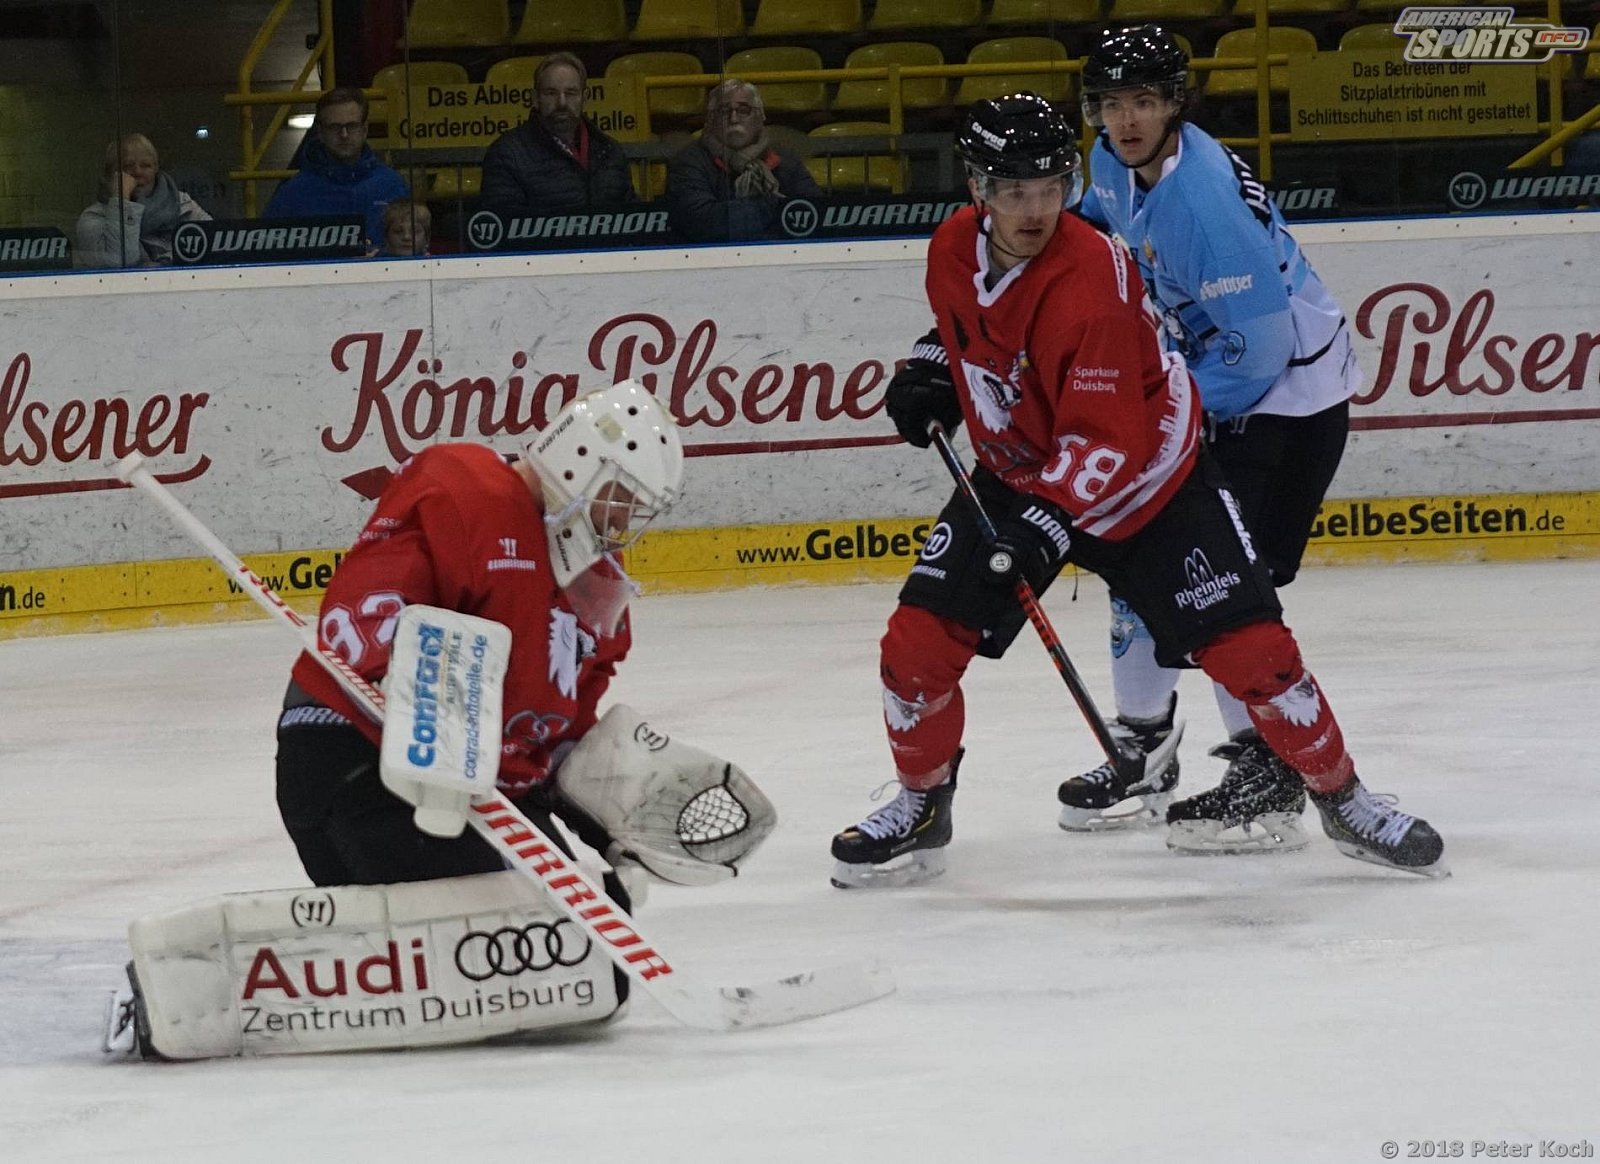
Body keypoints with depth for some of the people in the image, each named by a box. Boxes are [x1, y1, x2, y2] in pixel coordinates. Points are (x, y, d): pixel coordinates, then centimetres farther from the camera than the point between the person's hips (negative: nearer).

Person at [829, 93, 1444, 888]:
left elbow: (1106, 438, -33)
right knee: (919, 639, -6)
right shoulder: (954, 248, -11)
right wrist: (931, 365, 4)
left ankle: (1342, 798, 10)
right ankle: (921, 807, 17)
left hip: (1148, 476, -5)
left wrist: (1048, 523, -41)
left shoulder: (1092, 279, -32)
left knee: (1247, 644, -10)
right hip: (1019, 471, 5)